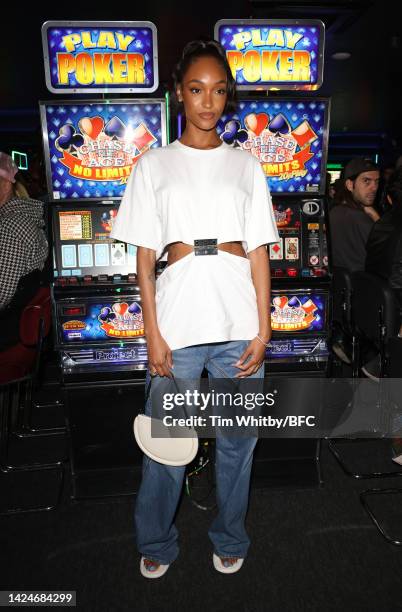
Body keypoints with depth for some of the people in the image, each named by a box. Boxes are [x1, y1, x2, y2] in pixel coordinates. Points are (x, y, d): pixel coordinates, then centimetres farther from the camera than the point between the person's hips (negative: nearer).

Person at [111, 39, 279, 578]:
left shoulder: (245, 165, 11)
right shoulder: (154, 165, 7)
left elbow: (259, 252, 6)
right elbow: (144, 258, 2)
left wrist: (263, 330, -1)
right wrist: (153, 334, -5)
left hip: (239, 323, 2)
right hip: (178, 320, -1)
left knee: (237, 439, 12)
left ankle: (230, 539, 37)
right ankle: (156, 543, 35)